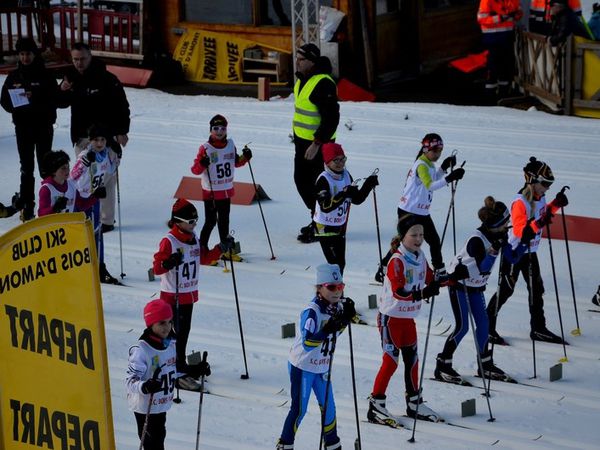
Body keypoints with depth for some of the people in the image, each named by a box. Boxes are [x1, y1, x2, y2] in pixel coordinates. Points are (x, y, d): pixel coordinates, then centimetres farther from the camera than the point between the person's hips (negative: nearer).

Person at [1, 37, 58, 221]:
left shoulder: (45, 75, -3)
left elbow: (54, 100, -9)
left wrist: (34, 98, -23)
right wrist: (17, 104, -15)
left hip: (44, 126, -3)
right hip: (23, 127, 3)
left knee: (45, 166, -1)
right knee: (26, 168, 4)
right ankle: (27, 206, 7)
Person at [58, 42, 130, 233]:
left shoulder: (106, 79, -10)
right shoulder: (71, 77, 7)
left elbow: (122, 106, -8)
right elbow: (62, 103, 15)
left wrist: (122, 131, -13)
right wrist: (63, 91, -7)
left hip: (104, 137, -6)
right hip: (81, 137, 6)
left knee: (105, 180, -6)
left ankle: (106, 220, -3)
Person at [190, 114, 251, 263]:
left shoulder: (230, 145, 5)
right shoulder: (205, 149, -14)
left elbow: (236, 162, 20)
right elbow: (195, 170, -15)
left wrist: (245, 157, 2)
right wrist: (202, 163, -35)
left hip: (227, 190, 6)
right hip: (210, 192, -6)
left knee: (224, 220, 16)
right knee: (210, 221, -5)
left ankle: (225, 249, 26)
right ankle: (202, 248, 7)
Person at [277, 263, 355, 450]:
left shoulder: (337, 307, -4)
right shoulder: (312, 311, -27)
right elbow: (307, 343, -34)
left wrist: (345, 318, -5)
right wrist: (328, 329, -43)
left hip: (322, 367, 7)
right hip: (302, 366, -7)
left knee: (328, 407, 11)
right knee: (299, 409, -1)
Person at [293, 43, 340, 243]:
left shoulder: (323, 84, -22)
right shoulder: (303, 79, 8)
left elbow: (331, 118, -24)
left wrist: (317, 144, -25)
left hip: (318, 144, -10)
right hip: (302, 141, 10)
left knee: (315, 185, -3)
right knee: (301, 181, 16)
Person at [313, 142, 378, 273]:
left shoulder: (346, 175, 2)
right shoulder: (323, 180, -20)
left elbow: (357, 199, 6)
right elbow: (325, 206, -29)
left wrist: (368, 186, -8)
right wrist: (343, 194, -38)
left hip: (340, 226, 7)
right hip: (325, 227, -7)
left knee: (341, 262, 11)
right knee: (336, 263, -13)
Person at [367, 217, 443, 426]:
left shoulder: (420, 257, 4)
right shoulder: (397, 261, -20)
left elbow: (430, 279, 14)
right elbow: (398, 291, -31)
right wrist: (421, 293, -46)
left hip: (408, 317, 8)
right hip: (391, 317, -8)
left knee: (412, 359, 13)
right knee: (391, 360, -8)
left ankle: (414, 403, 25)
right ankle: (375, 406, -3)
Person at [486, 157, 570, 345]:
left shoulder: (540, 199, 1)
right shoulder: (520, 203, -24)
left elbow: (544, 213, 23)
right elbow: (520, 231, -30)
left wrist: (556, 204, 7)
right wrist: (538, 224, -42)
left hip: (530, 252, 9)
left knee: (536, 289, 12)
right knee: (505, 290, -3)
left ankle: (538, 329, 22)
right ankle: (487, 327, 6)